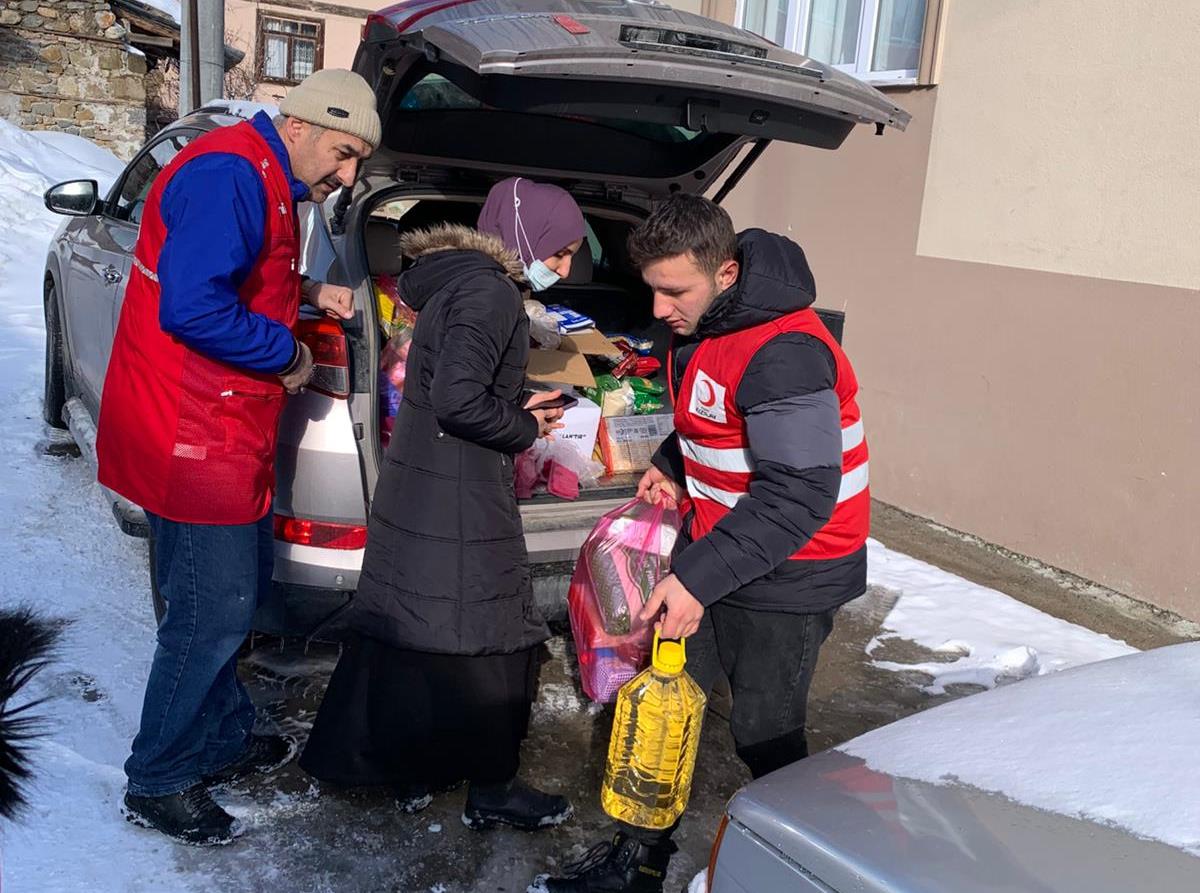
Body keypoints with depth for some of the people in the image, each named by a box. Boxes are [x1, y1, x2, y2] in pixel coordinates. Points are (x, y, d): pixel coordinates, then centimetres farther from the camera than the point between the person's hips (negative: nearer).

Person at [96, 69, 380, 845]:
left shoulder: (266, 183, 14)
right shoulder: (227, 176, -19)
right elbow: (192, 308, -28)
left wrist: (304, 294, 10)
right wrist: (289, 352, -16)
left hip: (226, 433, 11)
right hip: (190, 439, -11)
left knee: (240, 591, 19)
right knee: (215, 612, -2)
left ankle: (225, 741, 36)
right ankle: (160, 784, 17)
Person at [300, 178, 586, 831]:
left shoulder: (453, 282, 15)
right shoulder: (491, 292, -16)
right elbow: (458, 400, -26)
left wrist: (517, 410, 11)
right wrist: (524, 428, -10)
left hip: (416, 488, 10)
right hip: (458, 501, -10)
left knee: (413, 634, 17)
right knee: (486, 638, 3)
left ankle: (413, 772, 32)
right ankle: (491, 790, 19)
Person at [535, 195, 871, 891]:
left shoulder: (783, 354, -27)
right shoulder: (705, 326, 3)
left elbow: (799, 494, -30)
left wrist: (699, 577, -31)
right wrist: (674, 466, 1)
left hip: (786, 579, -8)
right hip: (713, 552, 9)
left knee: (764, 733, 6)